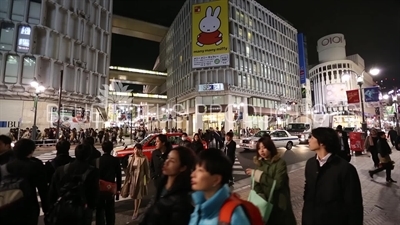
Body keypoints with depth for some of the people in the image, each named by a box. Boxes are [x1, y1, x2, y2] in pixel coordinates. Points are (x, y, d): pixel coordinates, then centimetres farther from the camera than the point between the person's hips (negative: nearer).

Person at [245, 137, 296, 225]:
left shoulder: (280, 163, -16)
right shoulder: (259, 163, 1)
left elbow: (278, 184, -25)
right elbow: (256, 183, -2)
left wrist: (259, 175, -25)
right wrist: (260, 195, -18)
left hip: (279, 204, -5)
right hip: (265, 202, 5)